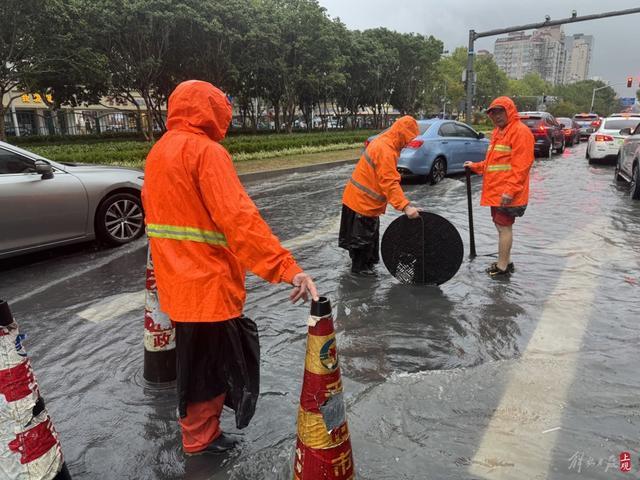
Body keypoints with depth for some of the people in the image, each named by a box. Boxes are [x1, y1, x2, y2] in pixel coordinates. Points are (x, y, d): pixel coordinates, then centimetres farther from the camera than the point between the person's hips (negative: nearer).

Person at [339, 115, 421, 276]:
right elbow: (390, 183, -31)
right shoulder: (386, 150, -24)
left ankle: (366, 261, 36)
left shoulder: (382, 142, 9)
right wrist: (405, 206, -35)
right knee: (364, 235, 4)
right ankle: (359, 267, 19)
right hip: (363, 201, -10)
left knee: (369, 233, 21)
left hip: (362, 198, 10)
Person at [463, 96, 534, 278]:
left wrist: (510, 190, -23)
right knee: (501, 225, 15)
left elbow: (521, 165, -18)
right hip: (496, 191, 9)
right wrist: (475, 166, 14)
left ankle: (502, 267, 5)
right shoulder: (498, 132, 18)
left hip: (507, 194, -9)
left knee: (504, 226, -4)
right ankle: (505, 262, 27)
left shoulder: (520, 131, -11)